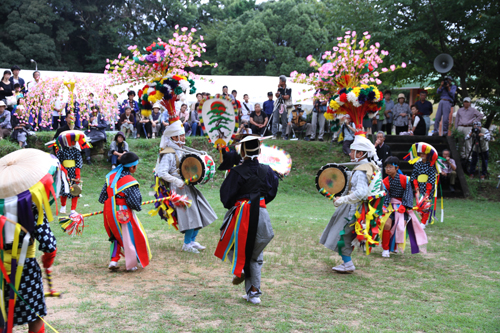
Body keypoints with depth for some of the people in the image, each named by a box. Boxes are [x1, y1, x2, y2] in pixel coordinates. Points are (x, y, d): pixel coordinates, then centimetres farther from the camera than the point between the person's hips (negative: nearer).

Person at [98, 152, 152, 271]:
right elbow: (134, 202, -20)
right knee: (130, 237, 8)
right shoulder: (130, 181, -18)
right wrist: (138, 207, 0)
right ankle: (131, 265, 18)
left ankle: (113, 261, 20)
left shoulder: (111, 176, 4)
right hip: (124, 214, -7)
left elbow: (102, 197, 8)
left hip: (109, 212, 7)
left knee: (116, 235, 24)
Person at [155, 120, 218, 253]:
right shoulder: (168, 155, -17)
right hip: (179, 190, -9)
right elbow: (162, 173, -25)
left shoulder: (179, 152, 13)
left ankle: (192, 240, 22)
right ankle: (187, 244, 6)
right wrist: (178, 182, -26)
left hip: (188, 187, 10)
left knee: (199, 214, 11)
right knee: (190, 215, -8)